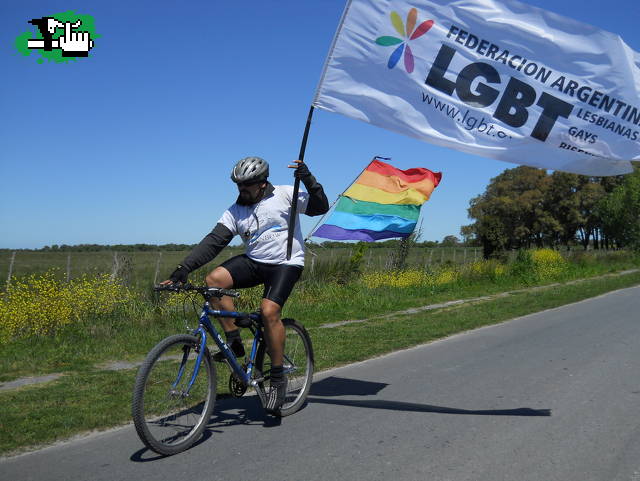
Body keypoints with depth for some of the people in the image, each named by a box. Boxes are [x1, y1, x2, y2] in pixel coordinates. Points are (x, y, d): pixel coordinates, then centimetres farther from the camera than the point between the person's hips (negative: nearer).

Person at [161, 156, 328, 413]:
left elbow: (320, 207, -3)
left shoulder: (284, 195, -4)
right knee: (214, 279, -20)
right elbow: (214, 241, -6)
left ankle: (278, 377, -7)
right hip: (254, 262, 5)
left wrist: (308, 180, -18)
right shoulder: (235, 211, 3)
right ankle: (234, 341, -8)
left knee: (269, 311, -25)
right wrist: (183, 268, -16)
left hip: (286, 263, -4)